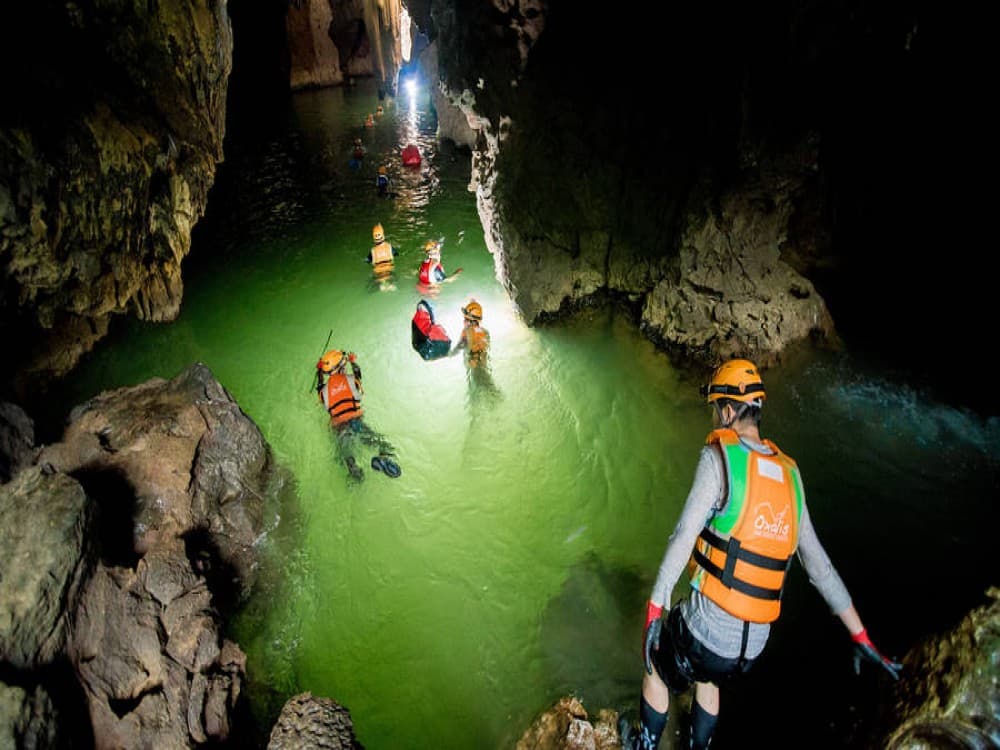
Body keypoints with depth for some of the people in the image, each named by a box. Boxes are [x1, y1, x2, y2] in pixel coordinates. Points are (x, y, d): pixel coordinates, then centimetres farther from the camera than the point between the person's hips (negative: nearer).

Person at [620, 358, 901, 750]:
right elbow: (819, 564, 6)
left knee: (656, 667, 25)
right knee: (707, 679, 36)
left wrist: (654, 609, -17)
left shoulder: (719, 456, -15)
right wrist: (861, 638, 13)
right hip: (754, 642, 6)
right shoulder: (788, 473, 3)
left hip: (706, 625, -6)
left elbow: (683, 537, -21)